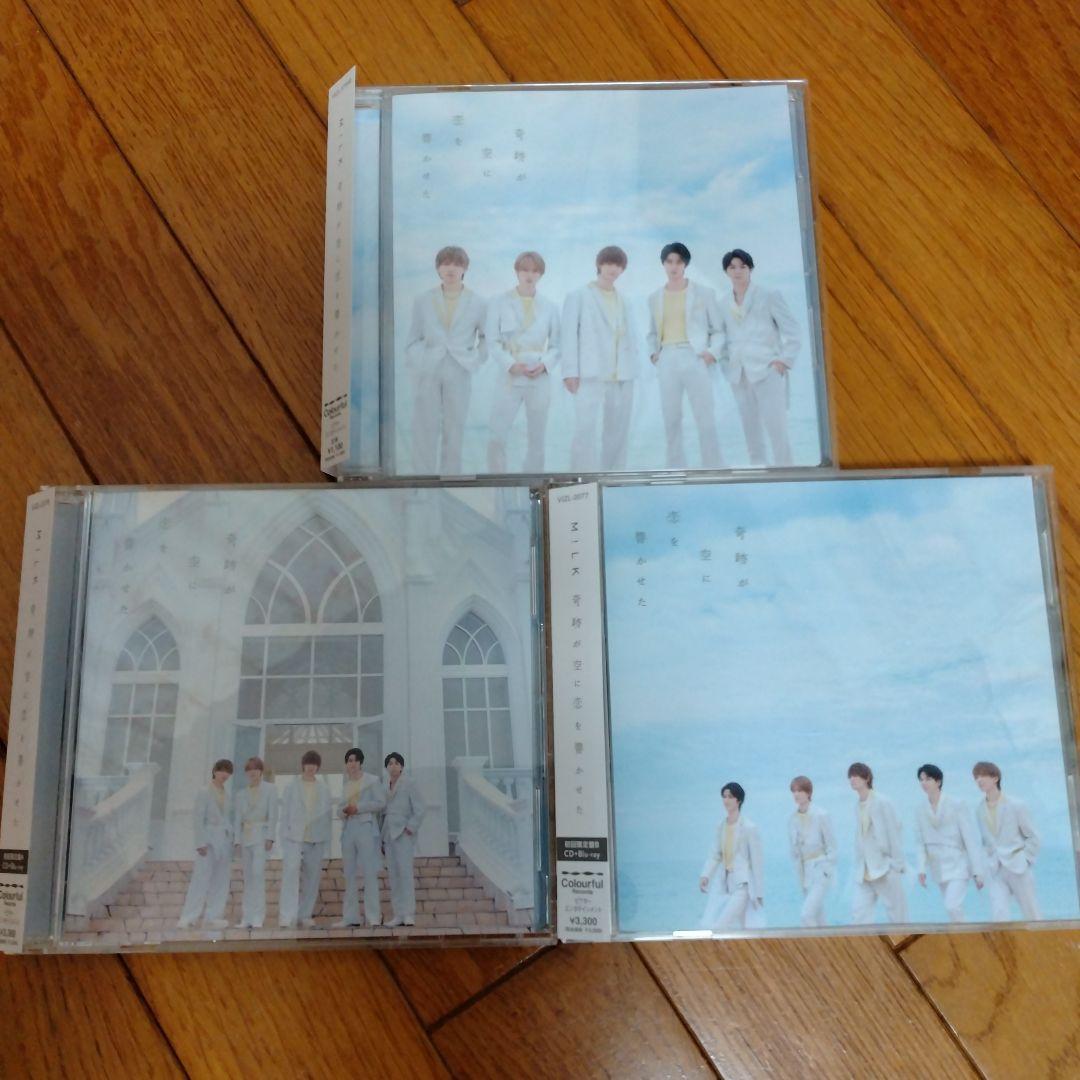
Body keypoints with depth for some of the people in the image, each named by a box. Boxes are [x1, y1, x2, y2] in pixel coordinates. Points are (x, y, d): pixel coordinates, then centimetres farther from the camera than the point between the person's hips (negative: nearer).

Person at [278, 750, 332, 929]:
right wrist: (285, 838, -3)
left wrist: (326, 840, 4)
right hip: (295, 838, -2)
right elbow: (285, 814, 5)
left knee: (312, 877, 4)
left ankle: (305, 915, 13)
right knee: (291, 871, -16)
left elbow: (327, 815, 10)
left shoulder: (324, 789, 10)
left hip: (316, 839, 2)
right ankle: (288, 915, -16)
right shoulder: (292, 788, 6)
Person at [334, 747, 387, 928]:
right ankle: (350, 917, 8)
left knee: (369, 873, -9)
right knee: (349, 874, 4)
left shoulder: (373, 781, 4)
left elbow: (381, 802, -5)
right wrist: (344, 812, 1)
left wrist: (358, 808, -12)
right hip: (348, 829, 6)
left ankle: (373, 917, -7)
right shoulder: (346, 785, 21)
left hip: (366, 828, -6)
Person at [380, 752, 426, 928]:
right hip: (389, 834, 6)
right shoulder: (386, 787, 16)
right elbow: (383, 812, 17)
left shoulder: (409, 783, 0)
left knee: (405, 872, -13)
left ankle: (409, 914, -12)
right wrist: (382, 838, 12)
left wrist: (411, 827, -12)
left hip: (404, 834, -6)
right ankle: (398, 915, 6)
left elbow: (420, 809, -6)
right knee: (393, 875, 3)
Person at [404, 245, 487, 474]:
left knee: (454, 431, 4)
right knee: (424, 431, -1)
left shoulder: (476, 303, 5)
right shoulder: (423, 301, 6)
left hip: (458, 374, 0)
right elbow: (413, 340, 8)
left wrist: (475, 360, 4)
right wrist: (416, 366, -1)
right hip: (427, 374, 0)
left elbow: (487, 336, 14)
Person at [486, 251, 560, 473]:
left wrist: (544, 364, -11)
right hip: (509, 379, -2)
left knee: (536, 440, 7)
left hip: (540, 380, 2)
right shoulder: (499, 304, 3)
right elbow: (492, 342, -1)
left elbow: (556, 345, 8)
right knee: (496, 438, -8)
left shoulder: (549, 307, 8)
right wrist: (511, 364, -15)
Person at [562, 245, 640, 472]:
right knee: (585, 429, -15)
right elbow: (569, 335, 0)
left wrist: (631, 367, 6)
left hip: (621, 375, 5)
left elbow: (631, 336, 20)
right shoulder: (579, 297, 7)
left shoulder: (624, 301, 19)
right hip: (590, 374, -5)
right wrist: (570, 371, -10)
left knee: (618, 432, 6)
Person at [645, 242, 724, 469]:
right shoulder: (655, 297, 14)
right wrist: (652, 352, 4)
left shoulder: (703, 293, 5)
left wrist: (713, 352, -9)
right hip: (667, 361, 3)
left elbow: (719, 329, 6)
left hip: (695, 358, -3)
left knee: (706, 421, -7)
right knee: (671, 422, 4)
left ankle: (714, 471, -2)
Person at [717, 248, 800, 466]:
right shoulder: (724, 305, 15)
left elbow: (791, 329, 2)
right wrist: (727, 365, 2)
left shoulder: (769, 296, 4)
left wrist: (785, 360, -8)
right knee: (751, 430, 6)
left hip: (767, 370, -4)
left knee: (776, 428, -10)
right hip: (739, 375, 4)